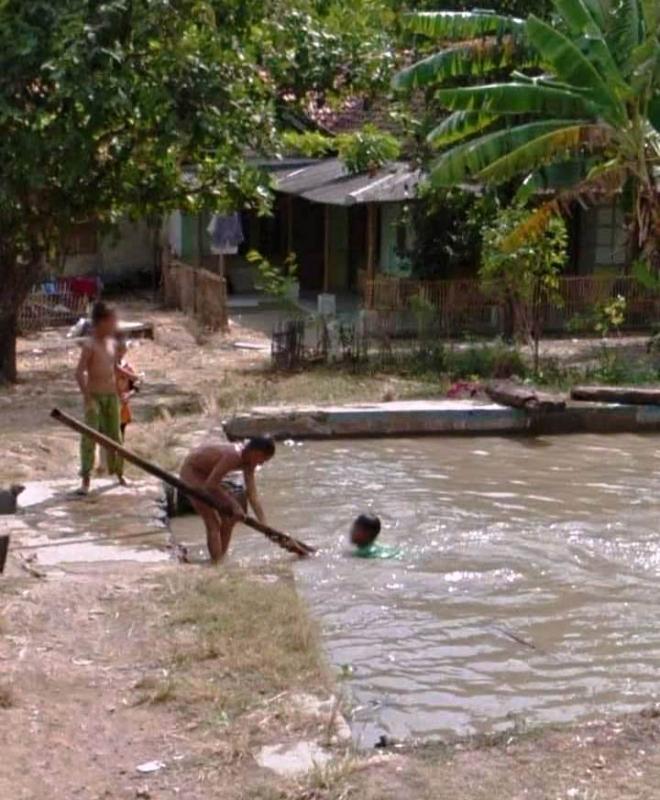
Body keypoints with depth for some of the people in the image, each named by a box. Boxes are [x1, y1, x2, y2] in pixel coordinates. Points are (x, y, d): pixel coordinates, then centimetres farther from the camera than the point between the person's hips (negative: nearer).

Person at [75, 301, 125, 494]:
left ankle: (119, 473, 26)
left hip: (111, 395, 6)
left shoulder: (111, 342, 7)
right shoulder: (90, 345, -13)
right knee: (90, 436, -8)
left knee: (114, 435, 13)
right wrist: (87, 397, -20)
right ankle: (86, 479, -6)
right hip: (94, 395, -6)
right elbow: (79, 372, -16)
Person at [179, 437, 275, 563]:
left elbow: (253, 496, -6)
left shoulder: (248, 463, -7)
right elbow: (211, 484, -32)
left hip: (207, 473, 9)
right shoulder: (233, 456, -34)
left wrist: (264, 526, -11)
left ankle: (221, 558, 21)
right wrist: (235, 505, -27)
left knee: (230, 516, 10)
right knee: (213, 522, -12)